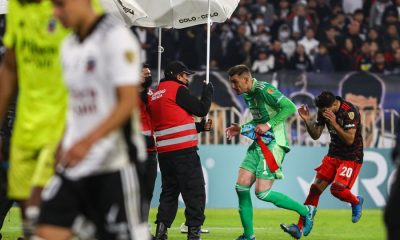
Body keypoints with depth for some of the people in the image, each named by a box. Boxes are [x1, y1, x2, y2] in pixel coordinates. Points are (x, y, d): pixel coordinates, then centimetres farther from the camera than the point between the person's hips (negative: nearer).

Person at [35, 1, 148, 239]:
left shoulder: (116, 37, -10)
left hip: (112, 163, -7)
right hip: (74, 163, 7)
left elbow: (128, 102, -17)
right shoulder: (69, 46, 14)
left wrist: (88, 141, -27)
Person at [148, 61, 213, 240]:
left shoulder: (155, 95, 18)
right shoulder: (178, 89, -6)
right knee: (195, 192, -3)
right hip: (184, 150, -8)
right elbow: (201, 109, -4)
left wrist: (200, 126, 17)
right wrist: (208, 92, 12)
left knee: (169, 191, 13)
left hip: (164, 151, 8)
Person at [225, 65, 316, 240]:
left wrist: (269, 125, -21)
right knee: (241, 186, 1)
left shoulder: (264, 90, -14)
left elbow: (290, 107, -20)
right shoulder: (247, 95, 14)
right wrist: (241, 129, 14)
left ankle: (306, 211, 5)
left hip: (273, 145, -9)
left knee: (262, 193, -13)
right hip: (258, 145, 9)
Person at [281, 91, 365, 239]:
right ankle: (300, 228, -4)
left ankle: (356, 202, 13)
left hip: (351, 157, -6)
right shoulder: (323, 111, -1)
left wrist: (334, 124, -31)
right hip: (333, 155, 6)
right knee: (316, 188, -4)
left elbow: (349, 140, -23)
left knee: (337, 189, -22)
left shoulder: (349, 112, -22)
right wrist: (307, 120, -11)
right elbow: (315, 135, 6)